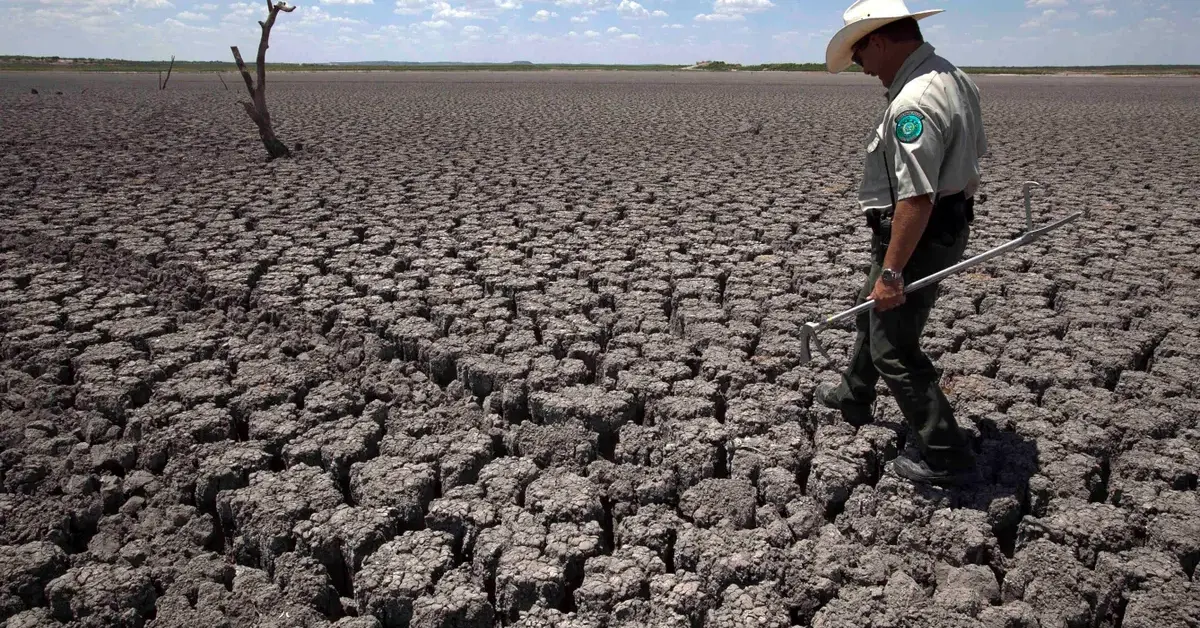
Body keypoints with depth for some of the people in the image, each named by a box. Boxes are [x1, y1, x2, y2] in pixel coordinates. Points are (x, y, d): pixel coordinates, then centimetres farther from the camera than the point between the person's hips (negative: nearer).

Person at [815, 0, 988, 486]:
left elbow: (917, 197, -31)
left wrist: (891, 272, -26)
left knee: (895, 349, -1)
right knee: (873, 313, 27)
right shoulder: (954, 78, 8)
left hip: (917, 236, -11)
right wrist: (959, 213, 29)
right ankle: (853, 398, 47)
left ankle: (946, 459, 10)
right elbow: (973, 154, 18)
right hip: (950, 224, 11)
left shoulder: (912, 103, -27)